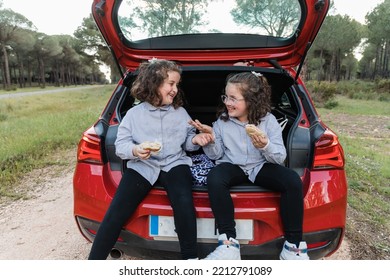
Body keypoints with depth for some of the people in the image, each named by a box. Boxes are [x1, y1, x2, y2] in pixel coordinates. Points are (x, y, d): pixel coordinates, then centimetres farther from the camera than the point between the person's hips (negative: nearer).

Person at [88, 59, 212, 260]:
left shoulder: (181, 112, 11)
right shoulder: (134, 114, 5)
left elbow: (188, 141, 18)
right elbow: (120, 145, 2)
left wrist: (195, 140, -6)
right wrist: (134, 150, -19)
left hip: (174, 164, 1)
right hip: (142, 166, 0)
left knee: (183, 201, -30)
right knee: (116, 213, -17)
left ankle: (190, 257, -12)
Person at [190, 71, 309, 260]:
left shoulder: (268, 120, -3)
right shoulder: (222, 120, 0)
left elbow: (280, 158, -7)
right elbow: (216, 155, 3)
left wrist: (266, 147, -28)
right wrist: (210, 139, -17)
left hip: (261, 167, 0)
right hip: (232, 166, 1)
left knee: (293, 181, -27)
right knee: (214, 179, -33)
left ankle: (293, 245, -11)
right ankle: (228, 244, -26)